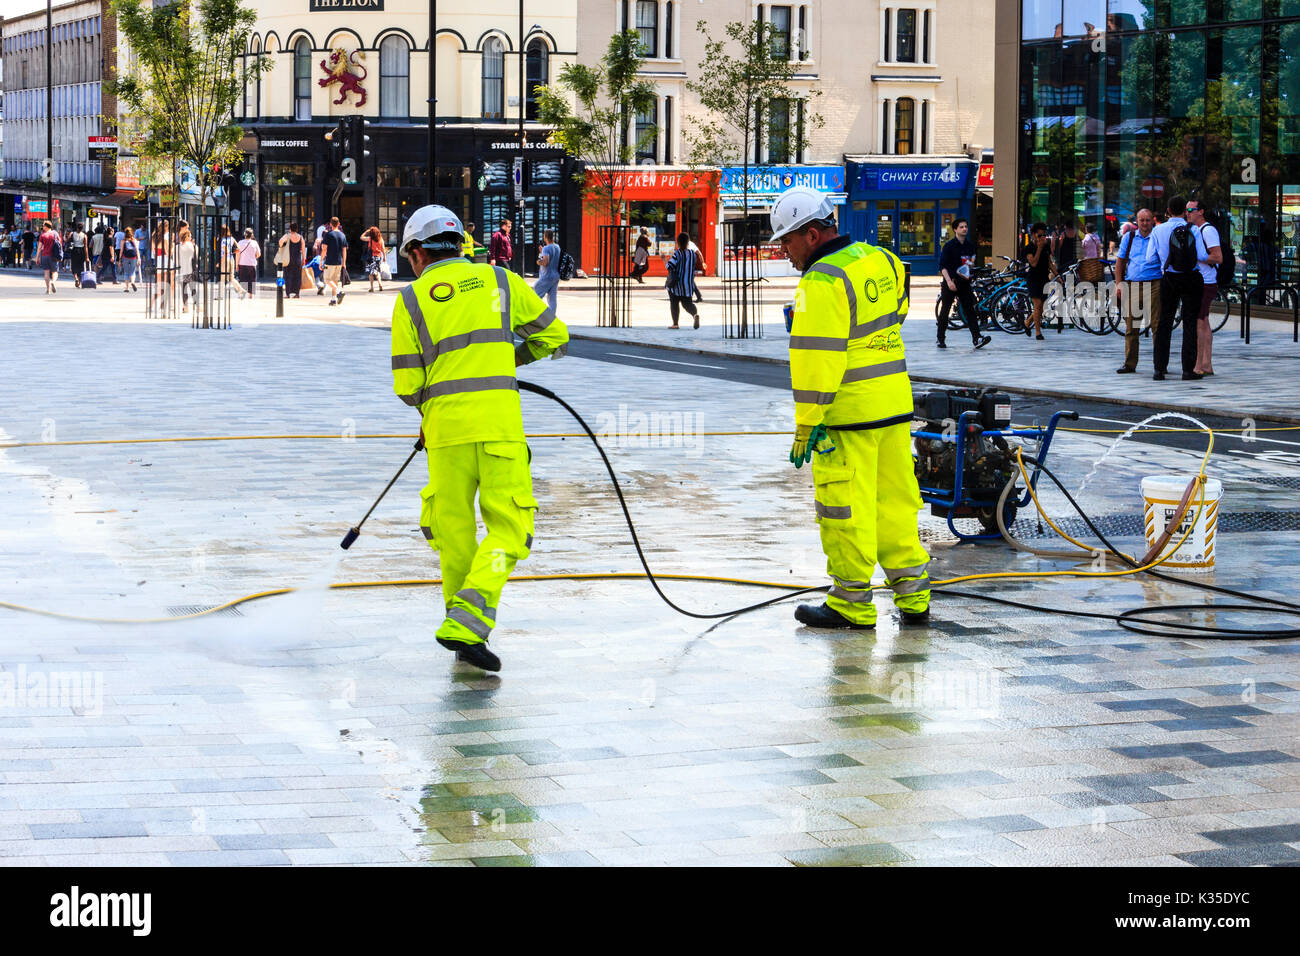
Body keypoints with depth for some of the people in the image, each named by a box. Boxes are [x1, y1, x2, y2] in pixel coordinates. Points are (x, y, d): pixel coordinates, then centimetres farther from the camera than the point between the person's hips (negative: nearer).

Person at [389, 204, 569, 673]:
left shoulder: (411, 300, 7)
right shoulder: (499, 281, 9)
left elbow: (407, 387, 4)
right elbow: (553, 336, 16)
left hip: (444, 425, 1)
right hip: (499, 419, -1)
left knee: (453, 529, 14)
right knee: (509, 528, 1)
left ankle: (464, 625, 21)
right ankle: (467, 623, -15)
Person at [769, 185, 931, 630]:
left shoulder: (822, 281, -17)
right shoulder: (880, 259, 9)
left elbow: (817, 356, -20)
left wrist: (806, 424, -17)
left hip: (848, 412, -8)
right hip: (894, 403, 9)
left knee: (845, 509, 1)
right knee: (893, 501, 15)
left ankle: (852, 605, 8)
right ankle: (913, 596, 19)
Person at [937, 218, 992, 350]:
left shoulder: (970, 245, 10)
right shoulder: (949, 245, -6)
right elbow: (942, 265, -9)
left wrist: (971, 264, 0)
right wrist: (949, 281, -19)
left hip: (964, 282, 4)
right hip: (950, 282, -4)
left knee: (970, 309, -6)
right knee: (945, 310, 2)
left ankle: (976, 338, -13)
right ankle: (941, 338, 14)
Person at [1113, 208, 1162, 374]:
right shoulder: (1129, 237, 14)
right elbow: (1120, 261, 17)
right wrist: (1118, 283, 6)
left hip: (1154, 284, -3)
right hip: (1132, 285, 3)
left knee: (1157, 323, -7)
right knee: (1131, 326, 3)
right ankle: (1130, 363, 9)